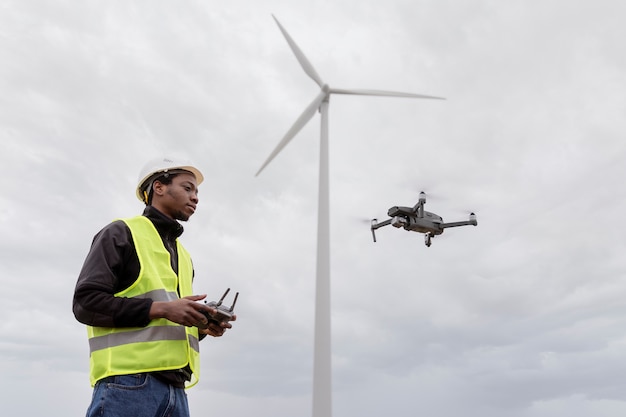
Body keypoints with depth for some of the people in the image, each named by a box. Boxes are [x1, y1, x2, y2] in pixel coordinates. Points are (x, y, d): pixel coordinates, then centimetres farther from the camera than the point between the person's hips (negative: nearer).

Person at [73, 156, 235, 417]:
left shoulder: (183, 256, 24)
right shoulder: (122, 233, 3)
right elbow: (85, 301, -8)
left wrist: (202, 327, 5)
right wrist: (161, 308, -16)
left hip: (174, 386, 7)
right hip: (127, 381, -7)